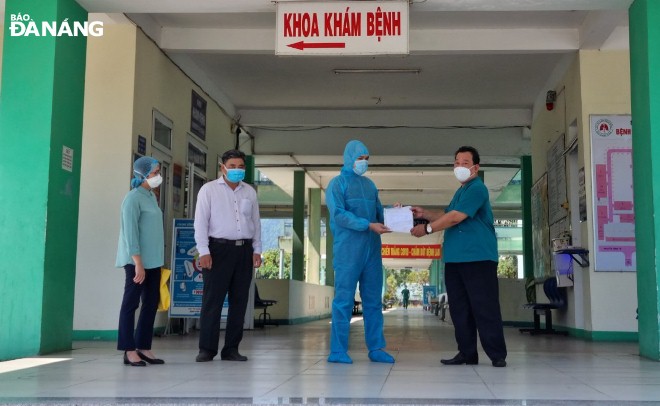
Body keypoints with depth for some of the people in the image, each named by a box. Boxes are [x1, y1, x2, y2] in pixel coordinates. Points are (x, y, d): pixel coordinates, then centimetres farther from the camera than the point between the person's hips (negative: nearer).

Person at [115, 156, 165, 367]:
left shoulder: (151, 196, 14)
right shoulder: (133, 198, -11)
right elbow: (130, 233, -16)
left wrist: (159, 259, 14)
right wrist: (138, 263, -20)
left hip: (153, 260, 8)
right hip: (137, 261, -8)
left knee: (151, 304, 9)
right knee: (131, 304, -1)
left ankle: (143, 347, 16)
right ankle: (129, 351, 4)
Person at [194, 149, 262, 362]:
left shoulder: (250, 192, 15)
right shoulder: (209, 189, 2)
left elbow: (256, 223, 16)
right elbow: (201, 222, -3)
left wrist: (257, 250, 9)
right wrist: (204, 252, -11)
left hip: (244, 250, 4)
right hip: (219, 249, -4)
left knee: (239, 301, 5)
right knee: (212, 300, -4)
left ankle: (231, 349, 12)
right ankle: (207, 349, 2)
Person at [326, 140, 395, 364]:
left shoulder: (369, 184, 18)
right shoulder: (337, 183, -1)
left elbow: (378, 211, 18)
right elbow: (339, 215, -13)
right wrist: (369, 225, -21)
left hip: (372, 250, 6)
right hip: (348, 251, -6)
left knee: (373, 301, 8)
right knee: (344, 300, -4)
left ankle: (376, 348, 14)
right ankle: (338, 351, 1)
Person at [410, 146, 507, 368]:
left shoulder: (477, 189, -11)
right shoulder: (460, 192, 21)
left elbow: (456, 217, -18)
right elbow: (447, 215, 30)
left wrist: (427, 228, -9)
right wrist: (425, 214, 14)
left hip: (478, 258, -10)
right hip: (455, 259, 10)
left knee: (484, 308, -7)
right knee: (460, 308, 9)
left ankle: (497, 355, -1)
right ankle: (467, 353, 15)